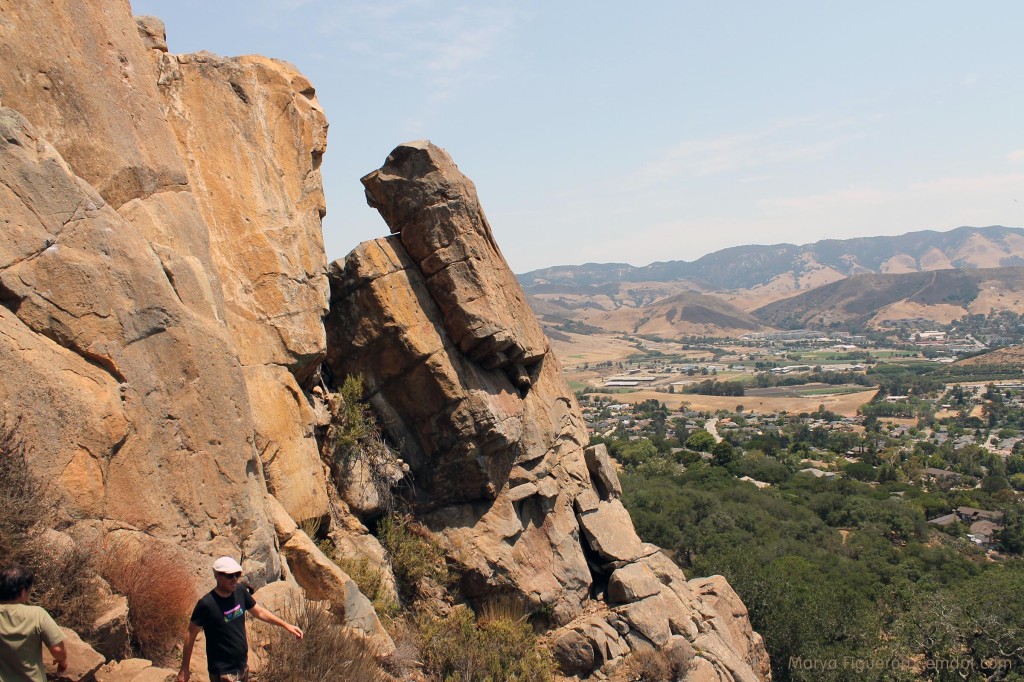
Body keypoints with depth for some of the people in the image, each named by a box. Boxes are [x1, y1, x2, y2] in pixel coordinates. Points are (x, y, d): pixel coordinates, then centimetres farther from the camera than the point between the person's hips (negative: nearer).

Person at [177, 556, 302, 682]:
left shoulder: (240, 591, -5)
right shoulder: (206, 604, -22)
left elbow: (259, 612, 8)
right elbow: (191, 635, -12)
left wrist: (286, 625, 6)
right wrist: (184, 669, -7)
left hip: (243, 665, 6)